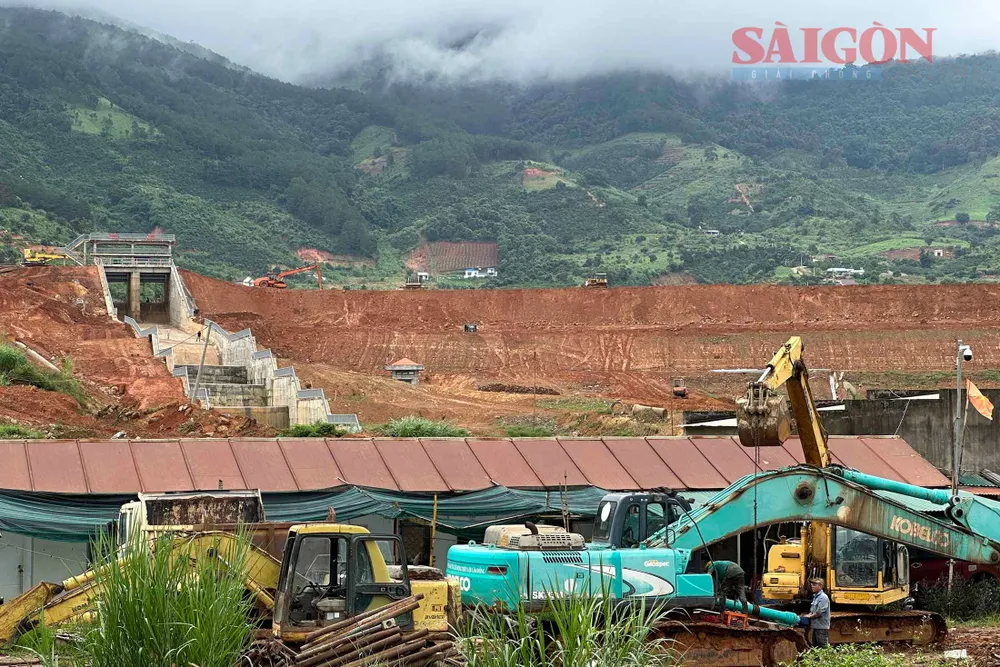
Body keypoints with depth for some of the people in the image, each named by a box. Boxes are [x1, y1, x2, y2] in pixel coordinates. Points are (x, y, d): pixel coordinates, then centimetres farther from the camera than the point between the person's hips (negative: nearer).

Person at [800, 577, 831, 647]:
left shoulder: (823, 597, -14)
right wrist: (808, 615, 2)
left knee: (823, 647, -7)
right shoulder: (815, 597, 15)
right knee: (815, 646, 13)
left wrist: (809, 616, -8)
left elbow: (820, 612, -19)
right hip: (815, 626, 10)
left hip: (822, 627, -10)